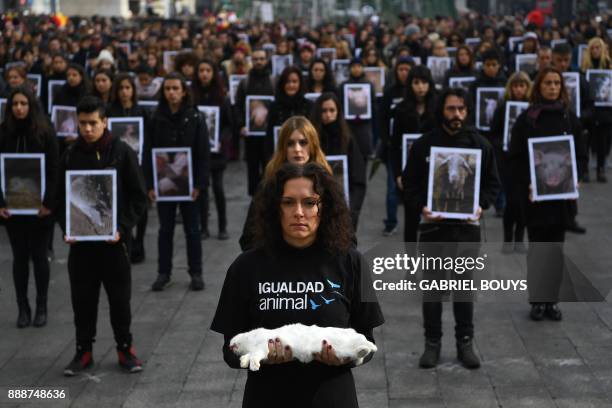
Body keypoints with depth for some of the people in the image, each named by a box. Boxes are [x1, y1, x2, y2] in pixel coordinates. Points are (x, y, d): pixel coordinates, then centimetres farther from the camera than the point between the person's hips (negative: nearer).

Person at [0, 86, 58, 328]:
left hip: (39, 206, -2)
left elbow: (53, 170, -6)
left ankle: (41, 307, 16)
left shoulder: (45, 133, -4)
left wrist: (49, 202, -14)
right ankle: (23, 308, 15)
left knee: (39, 255, 5)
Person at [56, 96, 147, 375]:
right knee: (82, 298, 8)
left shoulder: (122, 153, -5)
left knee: (119, 297, 7)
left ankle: (125, 348, 22)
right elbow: (61, 198, 7)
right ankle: (84, 350, 21)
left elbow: (138, 196, -3)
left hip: (113, 239, -2)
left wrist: (123, 228, -14)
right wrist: (66, 229, -8)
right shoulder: (71, 156, 2)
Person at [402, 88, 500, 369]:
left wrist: (481, 205, -10)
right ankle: (432, 343, 17)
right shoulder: (423, 144, 0)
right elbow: (409, 182, 4)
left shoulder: (480, 144, 3)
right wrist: (420, 207, -13)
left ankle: (465, 343, 18)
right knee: (432, 287, 6)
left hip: (467, 225, 1)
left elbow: (492, 183, 8)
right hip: (433, 224, 0)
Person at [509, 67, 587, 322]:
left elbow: (581, 155, 8)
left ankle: (552, 300, 12)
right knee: (537, 246, 1)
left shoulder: (569, 118, 6)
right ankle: (537, 300, 7)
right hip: (534, 193, -2)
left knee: (556, 246, 5)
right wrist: (527, 184, -14)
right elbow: (516, 157, -2)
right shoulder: (526, 119, -1)